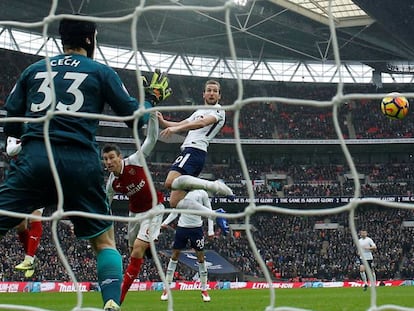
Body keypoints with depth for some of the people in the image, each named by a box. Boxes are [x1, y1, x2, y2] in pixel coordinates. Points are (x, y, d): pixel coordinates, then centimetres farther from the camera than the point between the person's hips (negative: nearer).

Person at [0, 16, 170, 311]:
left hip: (34, 159, 1)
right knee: (105, 240, 16)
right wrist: (151, 97, 31)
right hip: (80, 163, 0)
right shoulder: (101, 72, 11)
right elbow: (134, 117, 12)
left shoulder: (33, 70, 17)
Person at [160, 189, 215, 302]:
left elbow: (209, 211, 3)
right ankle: (166, 290, 5)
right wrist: (165, 222, -3)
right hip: (182, 227, 2)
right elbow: (174, 212, 13)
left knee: (201, 257, -1)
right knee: (174, 256, 1)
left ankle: (204, 290, 9)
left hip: (196, 228, -2)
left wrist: (211, 230, -3)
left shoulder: (202, 193, -1)